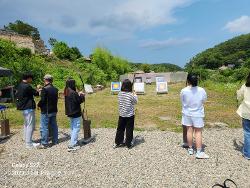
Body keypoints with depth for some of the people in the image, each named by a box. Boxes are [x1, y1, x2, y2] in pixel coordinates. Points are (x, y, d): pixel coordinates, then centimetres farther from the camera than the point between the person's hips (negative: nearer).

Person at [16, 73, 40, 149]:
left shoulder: (20, 85, 10)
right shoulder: (27, 86, -20)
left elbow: (16, 95, 18)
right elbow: (36, 93, -9)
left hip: (23, 108, 10)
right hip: (29, 108, -10)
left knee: (26, 124, 19)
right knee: (30, 125, -5)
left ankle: (27, 140, 28)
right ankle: (29, 144, -1)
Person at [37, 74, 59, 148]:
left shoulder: (45, 89, -16)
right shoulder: (55, 89, 7)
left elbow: (42, 100, -18)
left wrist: (38, 105, -1)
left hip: (46, 111, -7)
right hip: (54, 110, 8)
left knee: (44, 127, 0)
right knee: (54, 126, 15)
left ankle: (44, 143, 5)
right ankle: (55, 141, 24)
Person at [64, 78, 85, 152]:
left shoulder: (66, 92, 6)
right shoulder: (73, 93, -22)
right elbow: (80, 100, -14)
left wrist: (78, 94, 10)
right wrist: (82, 95, 2)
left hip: (70, 113, 9)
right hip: (76, 113, -9)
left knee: (73, 128, 19)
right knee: (76, 129, -1)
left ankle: (74, 143, 30)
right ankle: (72, 146, -1)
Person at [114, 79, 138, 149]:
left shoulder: (119, 94, -4)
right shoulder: (131, 95, -18)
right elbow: (135, 102, -2)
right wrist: (135, 95, 16)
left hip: (121, 115, 4)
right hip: (130, 115, -4)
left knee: (120, 129, 15)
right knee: (129, 130, 9)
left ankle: (117, 143, 26)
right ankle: (129, 144, 20)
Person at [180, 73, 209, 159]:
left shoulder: (183, 91, -16)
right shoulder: (202, 90, -14)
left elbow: (182, 101, -2)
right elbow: (204, 100, 1)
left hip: (187, 114, 1)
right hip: (198, 114, -1)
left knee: (189, 131, 12)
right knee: (198, 132, 6)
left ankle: (190, 149, 24)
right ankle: (199, 152, 8)